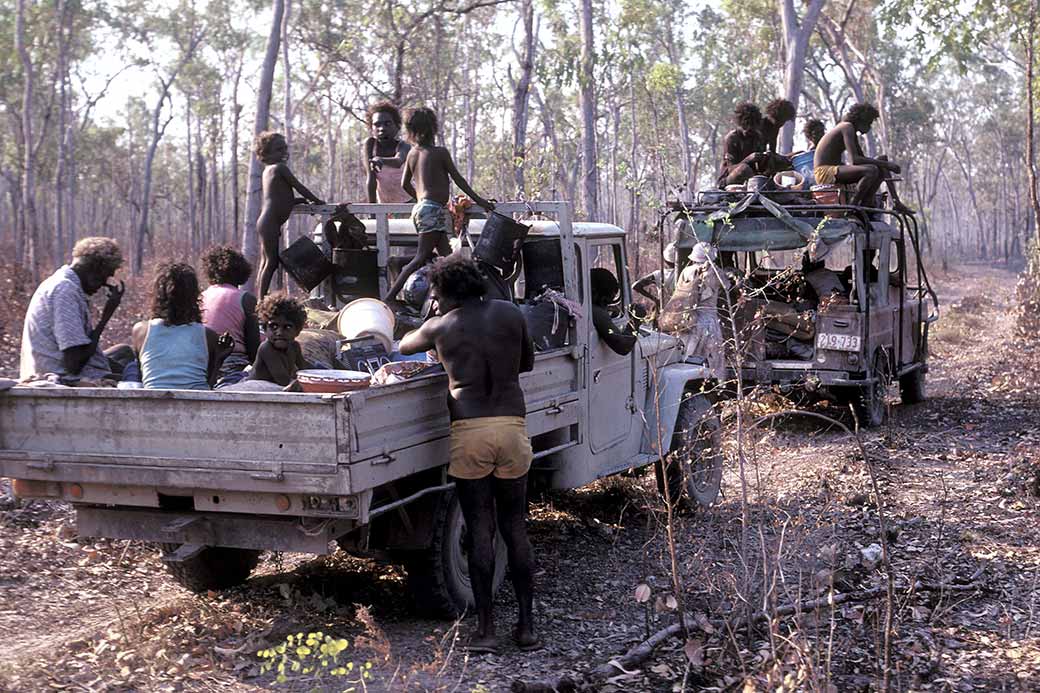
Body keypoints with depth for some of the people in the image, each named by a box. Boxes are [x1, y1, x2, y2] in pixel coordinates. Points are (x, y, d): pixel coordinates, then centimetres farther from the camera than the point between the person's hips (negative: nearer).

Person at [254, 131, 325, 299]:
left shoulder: (268, 170, 20)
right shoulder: (280, 167, -8)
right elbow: (299, 187, -5)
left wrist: (305, 200, 19)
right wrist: (316, 201, 8)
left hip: (264, 222, 10)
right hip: (270, 223, -10)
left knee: (265, 262, 11)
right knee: (271, 262, -8)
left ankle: (261, 299, 14)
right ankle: (262, 299, -9)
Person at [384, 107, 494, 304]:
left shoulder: (412, 153, 12)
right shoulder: (440, 153, -6)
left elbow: (405, 184, 18)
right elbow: (458, 179, -2)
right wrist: (478, 200, 6)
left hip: (421, 207, 8)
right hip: (434, 210, -8)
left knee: (445, 257, 7)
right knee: (421, 258, -11)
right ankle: (390, 297, -18)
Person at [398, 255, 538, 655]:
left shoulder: (440, 327, 3)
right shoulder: (511, 314, 6)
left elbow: (404, 346, 24)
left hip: (469, 431, -2)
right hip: (512, 426, 2)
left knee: (479, 532, 4)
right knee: (515, 529, 11)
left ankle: (486, 629, 6)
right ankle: (527, 626, 13)